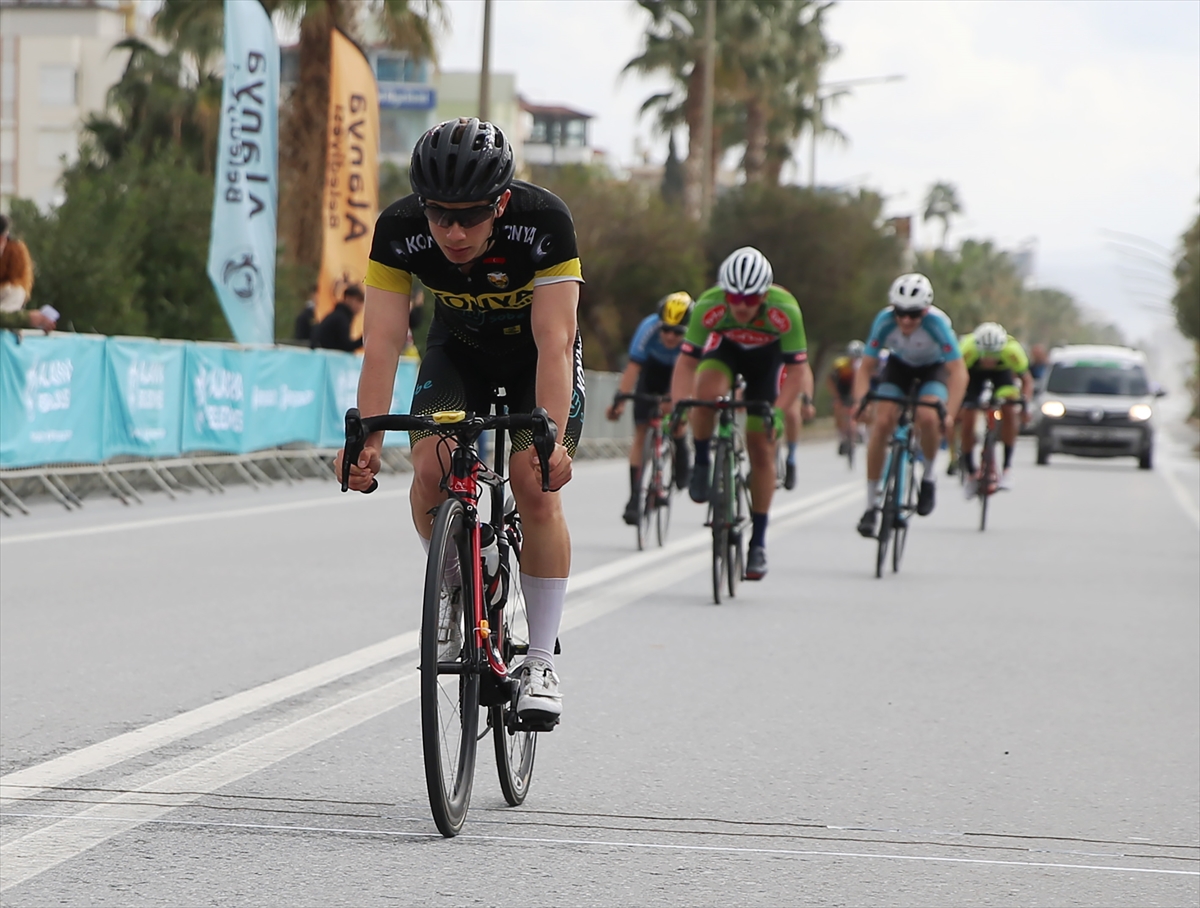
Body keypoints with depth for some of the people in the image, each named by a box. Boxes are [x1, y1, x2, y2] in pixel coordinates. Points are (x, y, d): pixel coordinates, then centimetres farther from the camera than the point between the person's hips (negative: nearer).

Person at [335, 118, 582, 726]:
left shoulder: (543, 222, -35)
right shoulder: (399, 231, -29)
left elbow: (553, 341, -38)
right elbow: (383, 341, -30)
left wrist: (552, 438, -50)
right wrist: (367, 439, -41)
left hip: (537, 356, -2)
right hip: (458, 351, 2)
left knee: (535, 484, -20)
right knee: (431, 468, -22)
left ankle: (540, 660, -9)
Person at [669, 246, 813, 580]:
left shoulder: (784, 311, -38)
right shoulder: (708, 307, -36)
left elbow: (797, 371, -31)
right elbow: (686, 362, -29)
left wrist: (778, 411, -46)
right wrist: (678, 405, -44)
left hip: (767, 355, 0)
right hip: (725, 347, 0)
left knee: (761, 447, -2)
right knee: (707, 392, -34)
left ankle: (758, 543, 9)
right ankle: (701, 465, -8)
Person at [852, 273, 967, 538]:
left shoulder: (937, 323, -36)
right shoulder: (885, 321, -30)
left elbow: (958, 371, -36)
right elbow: (866, 367, -23)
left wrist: (949, 413, -48)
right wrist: (860, 401, -41)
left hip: (934, 367, -2)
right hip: (899, 365, 2)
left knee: (927, 418, -30)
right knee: (882, 422, -18)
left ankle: (929, 475, 1)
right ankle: (871, 504, -8)